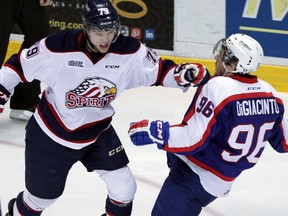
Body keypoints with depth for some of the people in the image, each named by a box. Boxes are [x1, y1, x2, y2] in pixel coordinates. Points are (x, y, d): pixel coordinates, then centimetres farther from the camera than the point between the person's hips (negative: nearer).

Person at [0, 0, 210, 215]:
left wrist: (185, 74, -28)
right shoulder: (58, 46, -27)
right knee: (42, 195, 12)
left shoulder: (130, 51, -19)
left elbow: (160, 71, -10)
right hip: (51, 132, -3)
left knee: (124, 188, -3)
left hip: (97, 132, 3)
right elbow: (19, 64, -14)